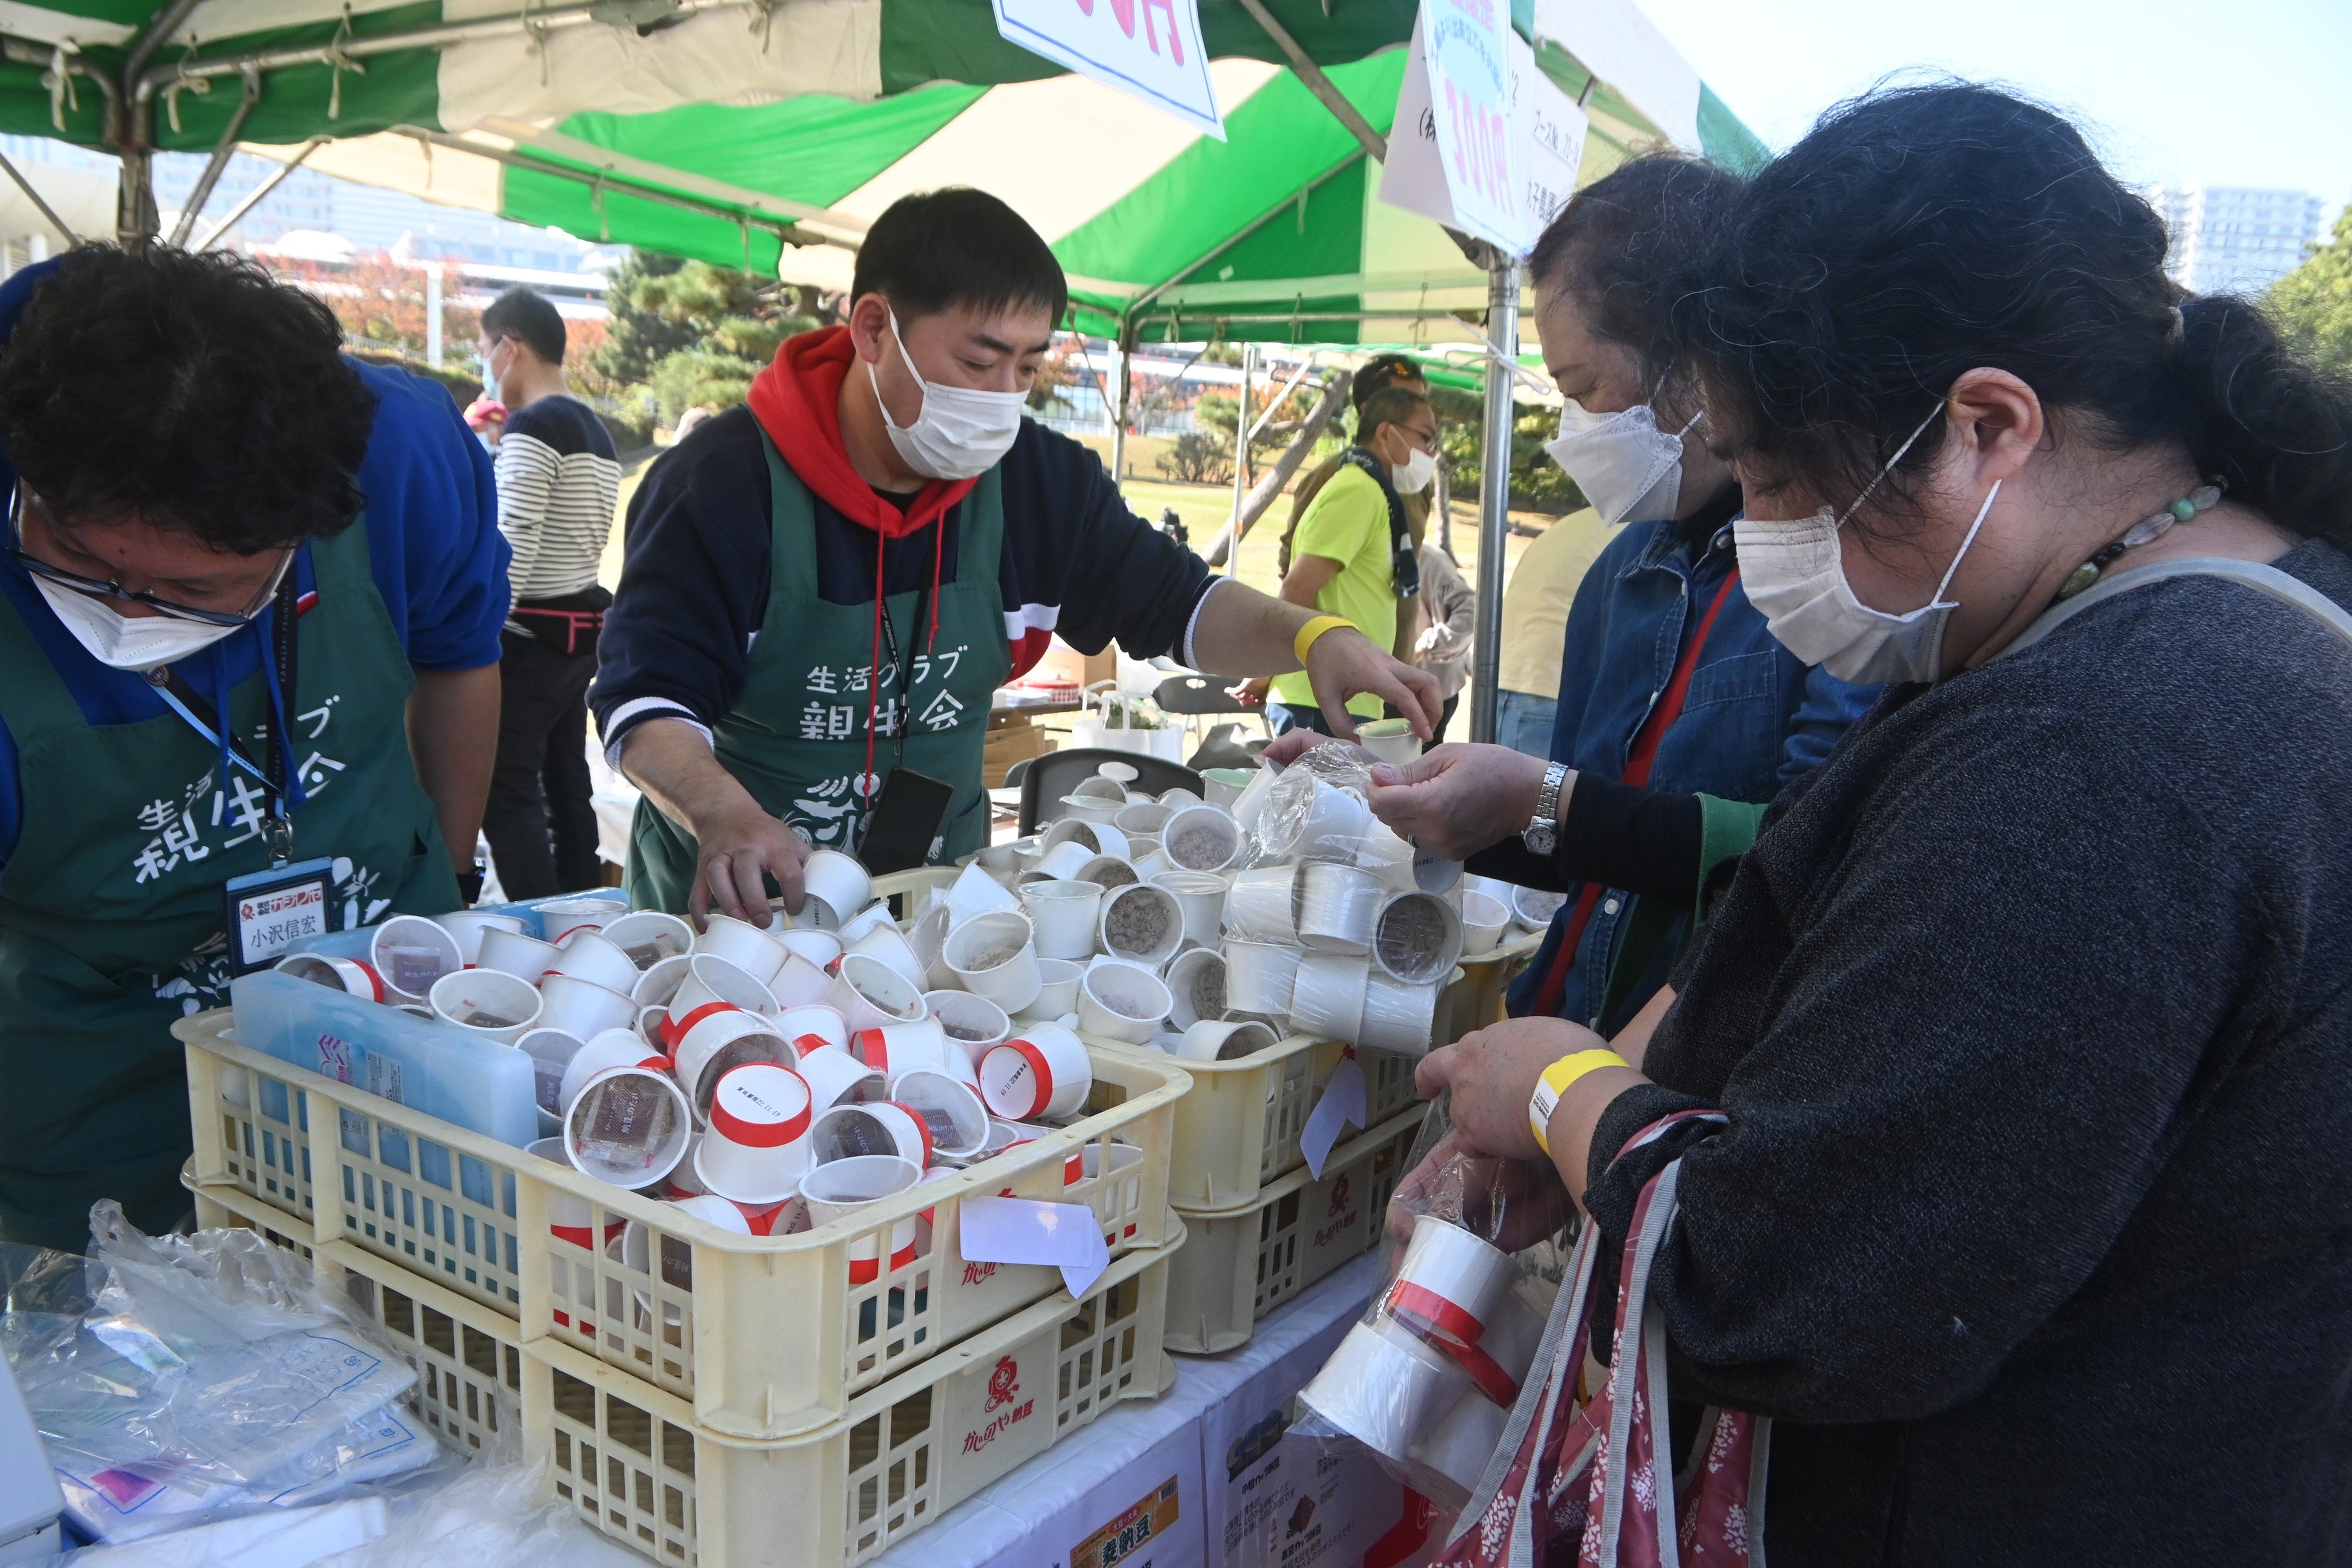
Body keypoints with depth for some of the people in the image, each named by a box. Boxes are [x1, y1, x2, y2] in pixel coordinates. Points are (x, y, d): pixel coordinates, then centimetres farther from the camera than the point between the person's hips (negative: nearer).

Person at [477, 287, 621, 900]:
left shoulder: (531, 426, -13)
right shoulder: (596, 430, 14)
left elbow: (514, 547, -20)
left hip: (530, 637, -9)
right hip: (581, 630, 9)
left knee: (506, 793, -7)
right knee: (566, 783, 13)